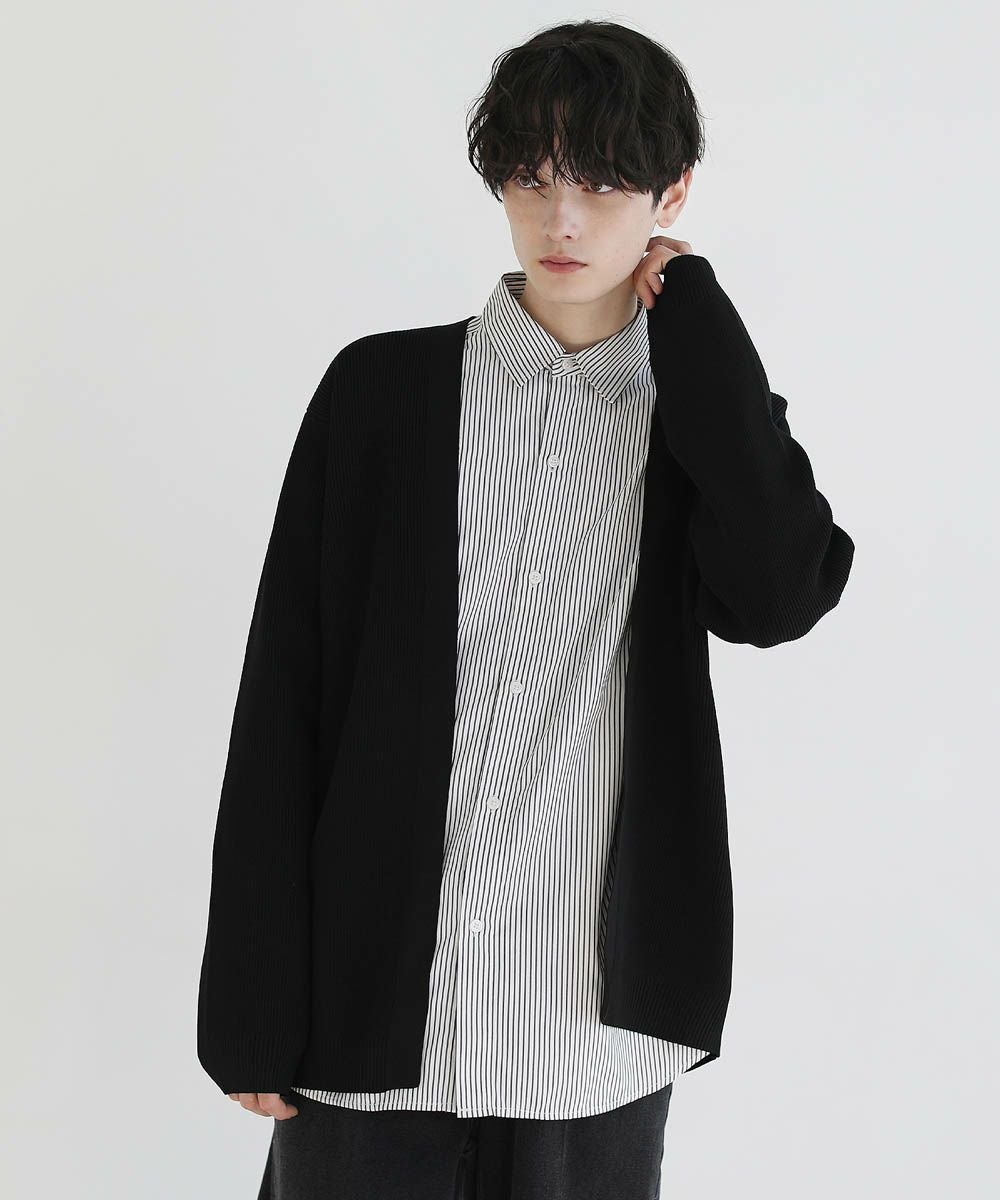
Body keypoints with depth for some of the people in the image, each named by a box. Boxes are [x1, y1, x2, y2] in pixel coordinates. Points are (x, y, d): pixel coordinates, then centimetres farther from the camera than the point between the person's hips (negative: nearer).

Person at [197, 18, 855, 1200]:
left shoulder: (705, 416, 7)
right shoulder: (383, 389, 2)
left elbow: (777, 597, -14)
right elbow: (280, 701, -1)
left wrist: (691, 318, -5)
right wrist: (253, 1001, -5)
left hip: (591, 1029, 1)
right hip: (370, 1013, -1)